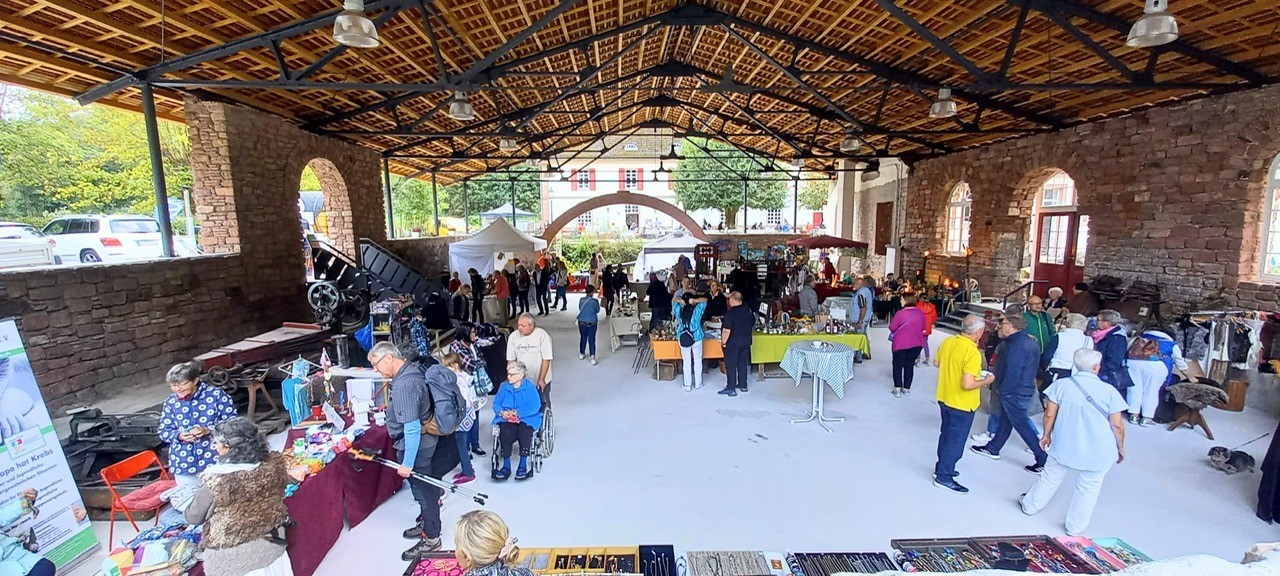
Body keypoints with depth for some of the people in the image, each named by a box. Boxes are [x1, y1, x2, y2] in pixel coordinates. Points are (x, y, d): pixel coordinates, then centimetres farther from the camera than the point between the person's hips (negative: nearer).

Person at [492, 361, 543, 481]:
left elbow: (534, 407, -11)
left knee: (524, 432, -33)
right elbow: (496, 403, 12)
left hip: (526, 419, -3)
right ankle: (506, 466, -19)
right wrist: (501, 412, -11)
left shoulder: (530, 387, -3)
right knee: (506, 432, -29)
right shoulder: (504, 386, 11)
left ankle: (523, 466, -19)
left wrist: (517, 413, -17)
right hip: (506, 419, 3)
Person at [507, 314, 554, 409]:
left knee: (543, 405, 14)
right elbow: (511, 360, 0)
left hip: (541, 381, -2)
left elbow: (546, 359, -15)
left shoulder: (542, 335, -18)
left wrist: (541, 379, -15)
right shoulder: (513, 336, -8)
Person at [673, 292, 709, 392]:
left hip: (683, 339, 1)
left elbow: (674, 301, 8)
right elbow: (705, 300, -1)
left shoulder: (679, 309, -9)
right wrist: (694, 300, -17)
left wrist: (680, 300, -13)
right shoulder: (697, 309, -13)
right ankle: (697, 383, 25)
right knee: (697, 361, 15)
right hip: (696, 338, -1)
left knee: (686, 362, 11)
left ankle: (688, 385, 16)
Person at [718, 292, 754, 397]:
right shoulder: (748, 311, 3)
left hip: (733, 343, -7)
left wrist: (723, 341, -11)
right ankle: (743, 385, 24)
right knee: (743, 363, 16)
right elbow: (753, 326, 16)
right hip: (746, 342, 7)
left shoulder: (730, 313, -20)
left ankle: (731, 389, 5)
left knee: (730, 365, 2)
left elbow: (726, 330, -23)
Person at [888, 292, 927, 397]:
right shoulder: (920, 313, -2)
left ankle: (897, 389, 3)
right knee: (909, 365, 15)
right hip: (916, 344, 4)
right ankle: (906, 388, 20)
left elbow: (892, 328, -12)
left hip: (901, 344, -4)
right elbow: (923, 327, 10)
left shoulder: (901, 313, -18)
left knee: (898, 366, 8)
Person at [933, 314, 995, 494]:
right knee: (955, 441, 6)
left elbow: (936, 363, 12)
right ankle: (944, 477, 16)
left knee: (946, 434, 22)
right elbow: (967, 384, -29)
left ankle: (941, 467, 36)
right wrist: (986, 381, -13)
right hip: (962, 404, -7)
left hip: (945, 398, 8)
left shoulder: (948, 341, -3)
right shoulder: (973, 353, -26)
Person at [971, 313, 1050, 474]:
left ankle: (1042, 459, 9)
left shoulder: (1017, 346, -24)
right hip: (1024, 389, 10)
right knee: (1005, 421, 19)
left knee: (1022, 425, 1)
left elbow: (1012, 372, -25)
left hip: (1014, 393, -10)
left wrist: (1004, 391, -15)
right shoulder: (1030, 341, 8)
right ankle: (993, 449, 31)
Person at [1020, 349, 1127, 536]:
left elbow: (1050, 414, -5)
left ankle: (1030, 505, 37)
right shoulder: (1109, 391, -12)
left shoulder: (1061, 385, -10)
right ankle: (1075, 528, 26)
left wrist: (1046, 435, 11)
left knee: (1051, 477, 20)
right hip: (1098, 452, -1)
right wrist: (1120, 448, 9)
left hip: (1064, 445, 1)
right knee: (1089, 488, 15)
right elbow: (1117, 425, -7)